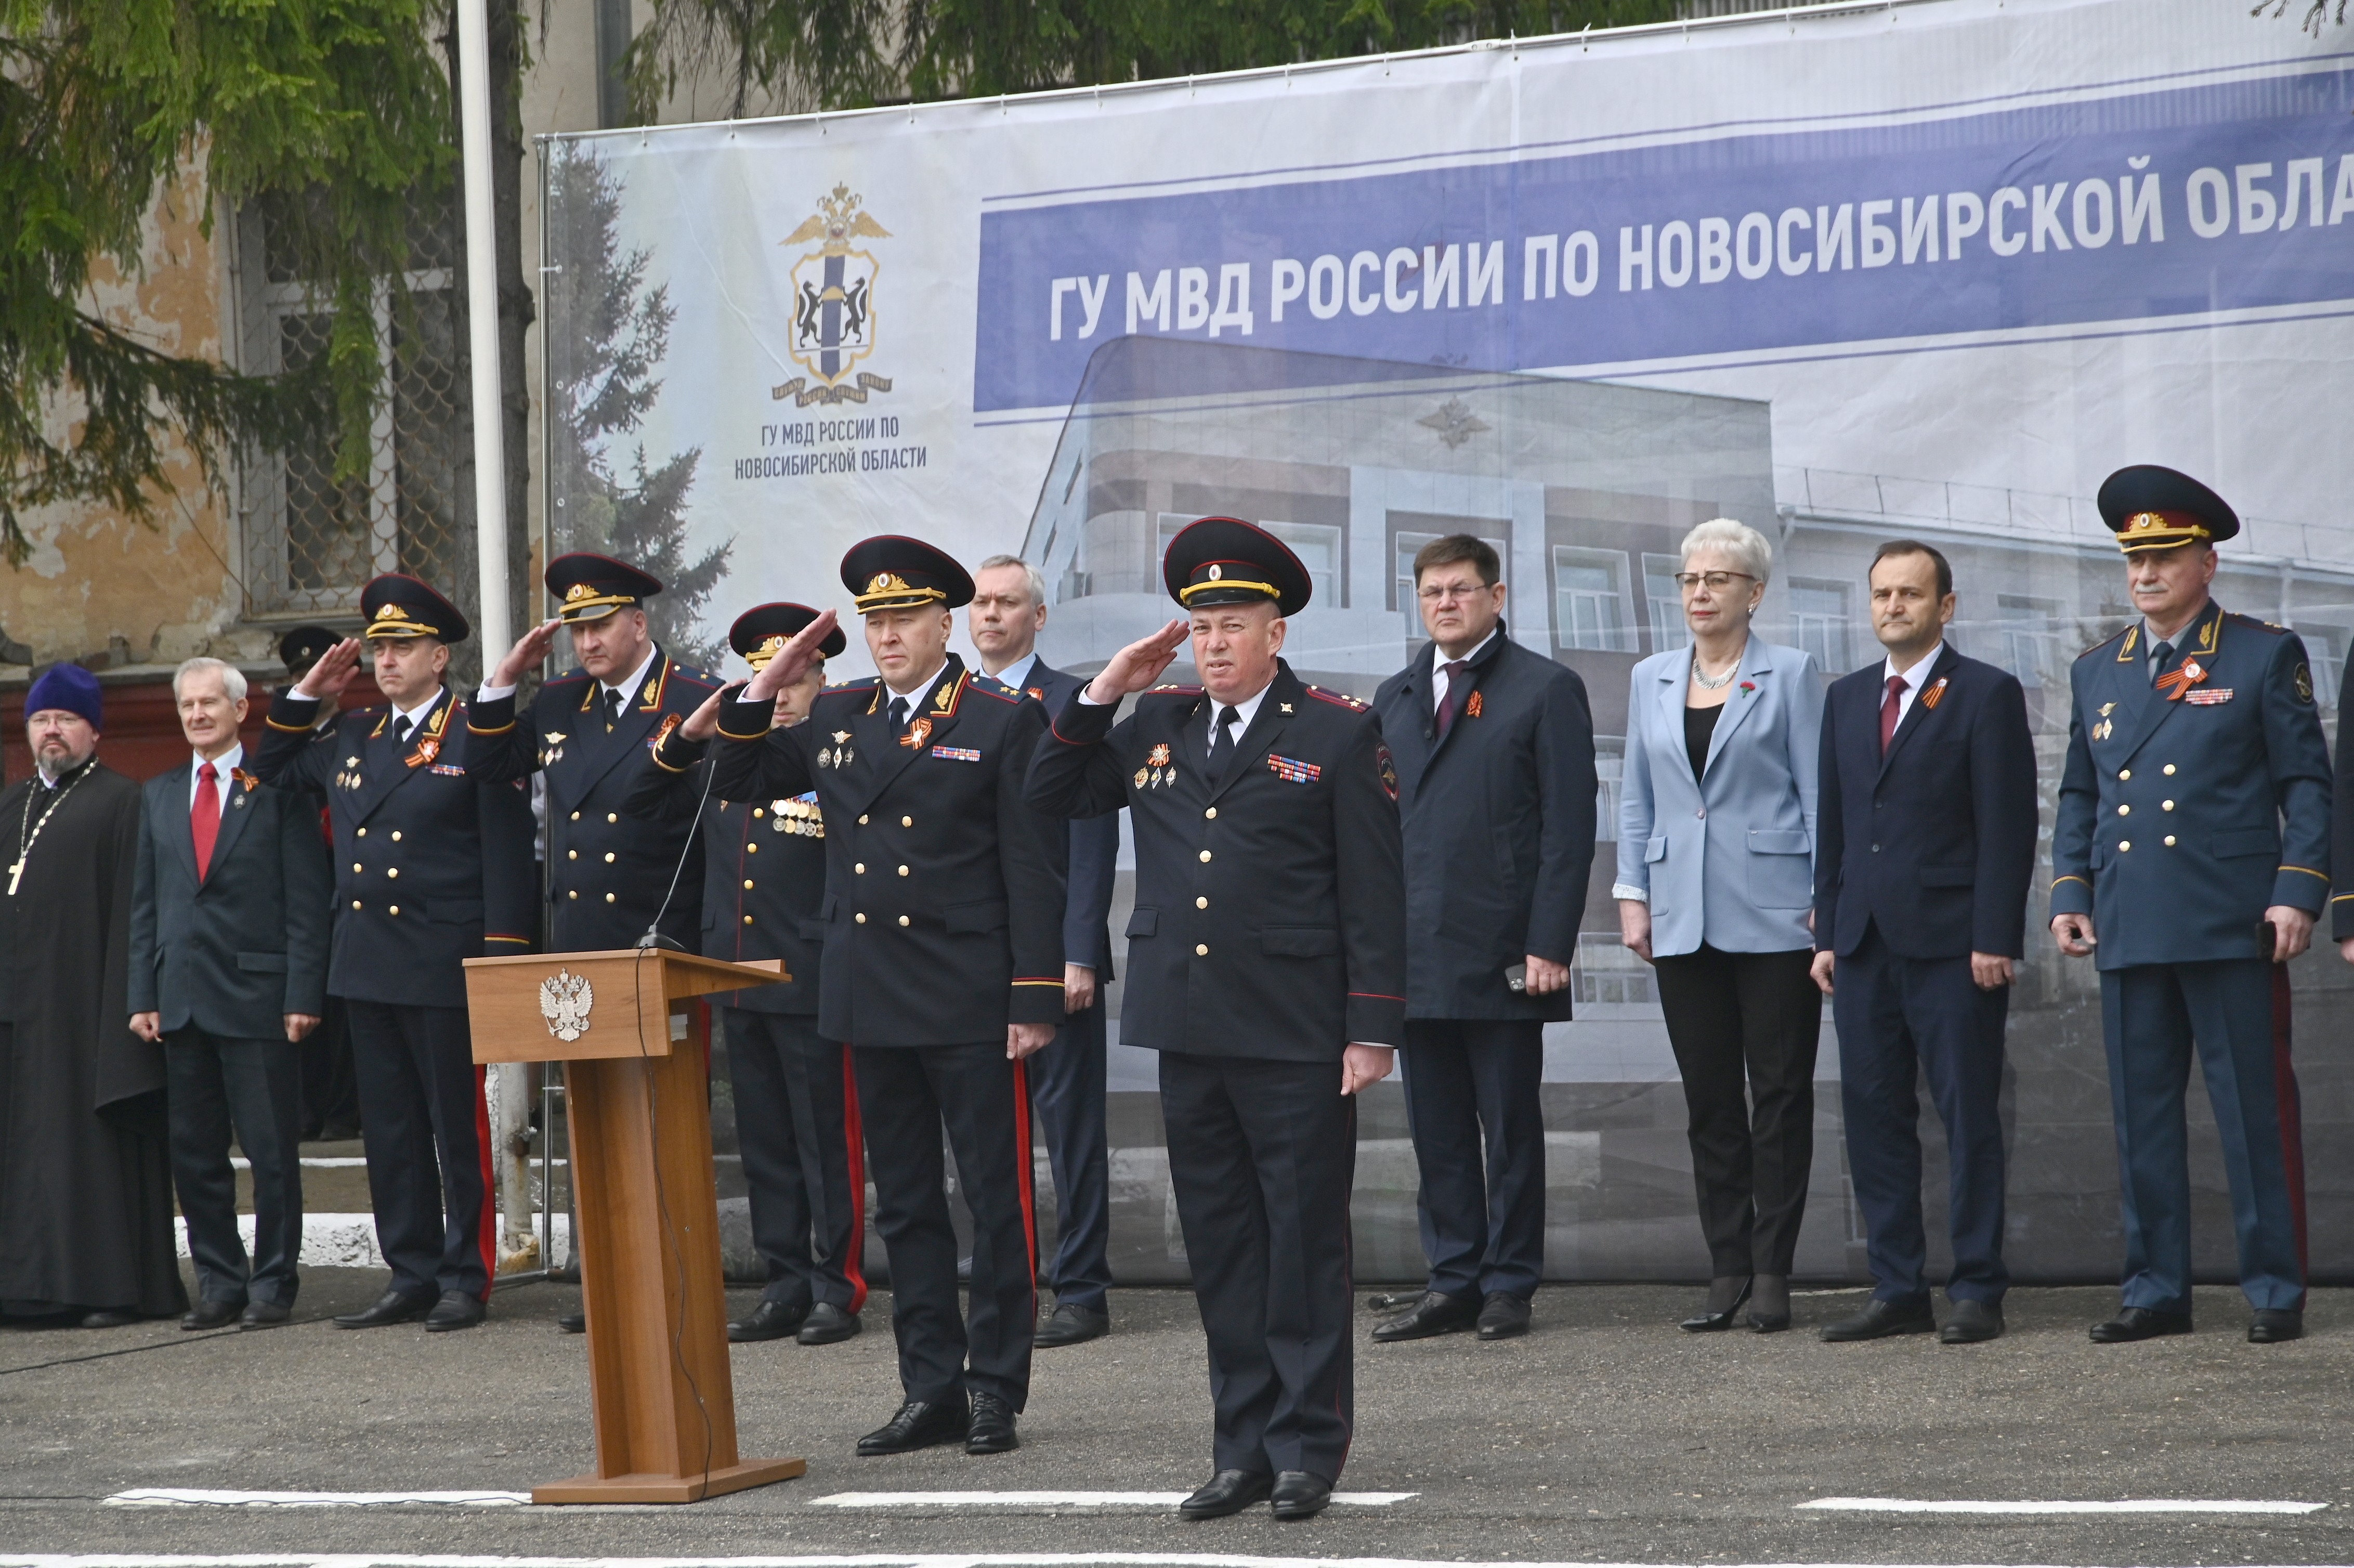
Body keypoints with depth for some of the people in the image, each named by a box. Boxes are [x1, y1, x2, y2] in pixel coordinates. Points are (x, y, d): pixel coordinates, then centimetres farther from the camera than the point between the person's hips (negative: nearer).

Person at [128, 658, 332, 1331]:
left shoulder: (278, 789, 0)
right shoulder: (159, 795, 15)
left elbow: (306, 901, -4)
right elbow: (145, 902, 14)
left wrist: (302, 995, -11)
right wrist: (143, 996, 6)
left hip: (257, 997, -5)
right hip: (182, 1000, 5)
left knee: (272, 1151, -2)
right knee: (193, 1154, 7)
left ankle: (273, 1283, 6)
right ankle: (219, 1282, 15)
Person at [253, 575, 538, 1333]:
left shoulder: (477, 738, -4)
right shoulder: (350, 737, 15)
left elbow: (508, 852, -8)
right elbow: (274, 772, 30)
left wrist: (502, 953, -15)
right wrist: (306, 696, 17)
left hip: (445, 967, -7)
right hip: (367, 965, 7)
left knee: (458, 1127, -1)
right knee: (390, 1129, 9)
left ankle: (466, 1278, 5)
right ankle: (411, 1276, 16)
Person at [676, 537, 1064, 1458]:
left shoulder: (1003, 722, -4)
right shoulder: (838, 718, 11)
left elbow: (1033, 870, -7)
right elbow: (739, 784, 19)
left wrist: (1034, 1001, -12)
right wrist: (765, 689, 5)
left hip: (971, 1003, -6)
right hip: (870, 1003, 6)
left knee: (996, 1200, 0)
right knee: (904, 1206, 10)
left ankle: (996, 1391, 7)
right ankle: (931, 1391, 16)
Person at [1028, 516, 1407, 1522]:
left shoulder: (1339, 733, -2)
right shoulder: (1156, 727, 12)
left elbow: (1374, 892, -4)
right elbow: (1052, 796, 17)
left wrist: (1373, 1025, -9)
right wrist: (1102, 695, 5)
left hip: (1296, 1034, -5)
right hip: (1189, 1030, 5)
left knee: (1305, 1242, 1)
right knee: (1220, 1248, 9)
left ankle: (1308, 1448, 8)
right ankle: (1244, 1448, 16)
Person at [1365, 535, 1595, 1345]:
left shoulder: (1546, 690, 1)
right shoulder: (1395, 697, 17)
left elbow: (1569, 825, -5)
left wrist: (1550, 945, -13)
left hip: (1501, 957, -5)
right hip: (1414, 957, 5)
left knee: (1511, 1128, 1)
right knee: (1438, 1130, 7)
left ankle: (1509, 1285, 8)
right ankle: (1454, 1282, 12)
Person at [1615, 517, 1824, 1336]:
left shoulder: (1791, 675, 2)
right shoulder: (1651, 680, 13)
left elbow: (1817, 791, -1)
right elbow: (1637, 798, 16)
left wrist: (1827, 897, -7)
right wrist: (1632, 893, 8)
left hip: (1773, 916, -4)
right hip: (1684, 921, 4)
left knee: (1779, 1093, -1)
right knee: (1709, 1099, 4)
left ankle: (1771, 1271, 2)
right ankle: (1728, 1270, 8)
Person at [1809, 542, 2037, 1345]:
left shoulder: (1988, 695, -2)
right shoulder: (1846, 698, 16)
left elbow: (2008, 826, -7)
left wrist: (1994, 941, -13)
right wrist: (1828, 933, 11)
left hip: (1952, 946, -6)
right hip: (1866, 944, 6)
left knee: (1968, 1118, -3)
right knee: (1874, 1119, 5)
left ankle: (1977, 1292, 2)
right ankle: (1898, 1291, 11)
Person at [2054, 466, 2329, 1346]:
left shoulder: (2267, 656, 3)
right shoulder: (2097, 672, 16)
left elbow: (2307, 785, 1)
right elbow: (2078, 796, 21)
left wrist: (2298, 892, -9)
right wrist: (2070, 894, 9)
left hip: (2231, 930, -4)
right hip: (2130, 933, 4)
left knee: (2255, 1109, -2)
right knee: (2141, 1115, 5)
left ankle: (2276, 1290, 4)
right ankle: (2156, 1290, 11)